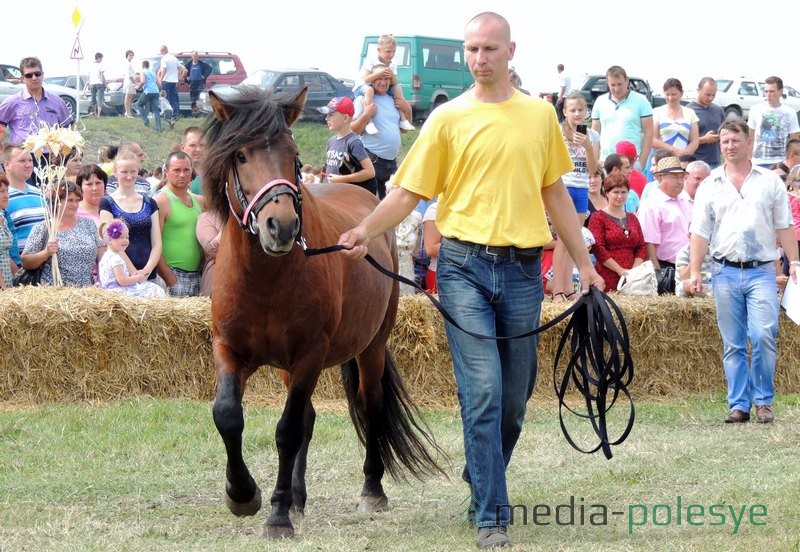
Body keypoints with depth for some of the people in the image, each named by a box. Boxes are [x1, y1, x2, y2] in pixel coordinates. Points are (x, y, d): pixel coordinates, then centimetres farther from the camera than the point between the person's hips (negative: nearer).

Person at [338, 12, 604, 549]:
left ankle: (482, 480, 32)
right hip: (465, 266, -3)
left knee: (516, 395, 9)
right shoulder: (448, 118, 2)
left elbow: (555, 192, 17)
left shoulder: (540, 114, 11)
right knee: (483, 391, -10)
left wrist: (585, 262, 16)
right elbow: (410, 191, -1)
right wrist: (367, 229, -18)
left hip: (523, 268, 3)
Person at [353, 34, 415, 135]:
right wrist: (379, 73, -38)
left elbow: (394, 84, -4)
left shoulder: (392, 65, 0)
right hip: (362, 86, -6)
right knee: (369, 90, -40)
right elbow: (365, 79, -27)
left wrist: (392, 76, -25)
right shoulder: (370, 60, -18)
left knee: (398, 89, -9)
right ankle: (369, 123, -45)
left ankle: (403, 120, -2)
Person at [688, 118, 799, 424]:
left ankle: (763, 400, -1)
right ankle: (739, 405, 8)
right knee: (733, 344, 4)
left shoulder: (770, 181, 7)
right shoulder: (710, 186, 9)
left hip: (761, 271, -1)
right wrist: (694, 271, 0)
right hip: (725, 272, 2)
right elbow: (701, 232, 7)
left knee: (763, 336, -13)